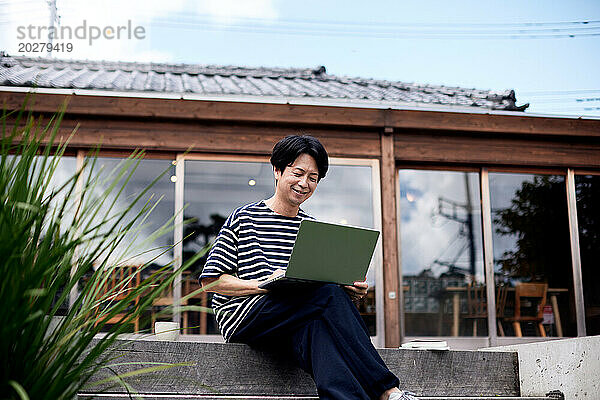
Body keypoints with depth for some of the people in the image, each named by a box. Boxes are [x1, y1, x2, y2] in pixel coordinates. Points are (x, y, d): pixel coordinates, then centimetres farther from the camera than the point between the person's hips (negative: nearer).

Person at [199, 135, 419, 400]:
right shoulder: (244, 218, 4)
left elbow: (324, 282, 19)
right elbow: (210, 280, -2)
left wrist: (351, 290, -4)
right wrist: (265, 284, -16)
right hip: (243, 317, -4)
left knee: (314, 328, -34)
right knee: (329, 293, -28)